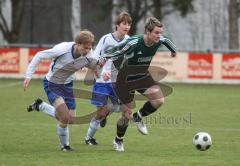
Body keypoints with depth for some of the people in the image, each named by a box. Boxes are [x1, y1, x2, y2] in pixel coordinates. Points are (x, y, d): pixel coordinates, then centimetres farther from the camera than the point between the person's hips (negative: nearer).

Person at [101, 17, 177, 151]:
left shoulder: (159, 40, -14)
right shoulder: (133, 43, -32)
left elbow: (166, 40, 10)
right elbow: (114, 53, -22)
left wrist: (173, 50, 27)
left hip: (143, 77, 5)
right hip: (126, 80, -5)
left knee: (159, 100, -19)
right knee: (127, 114, 2)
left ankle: (138, 117, 11)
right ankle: (118, 141, 32)